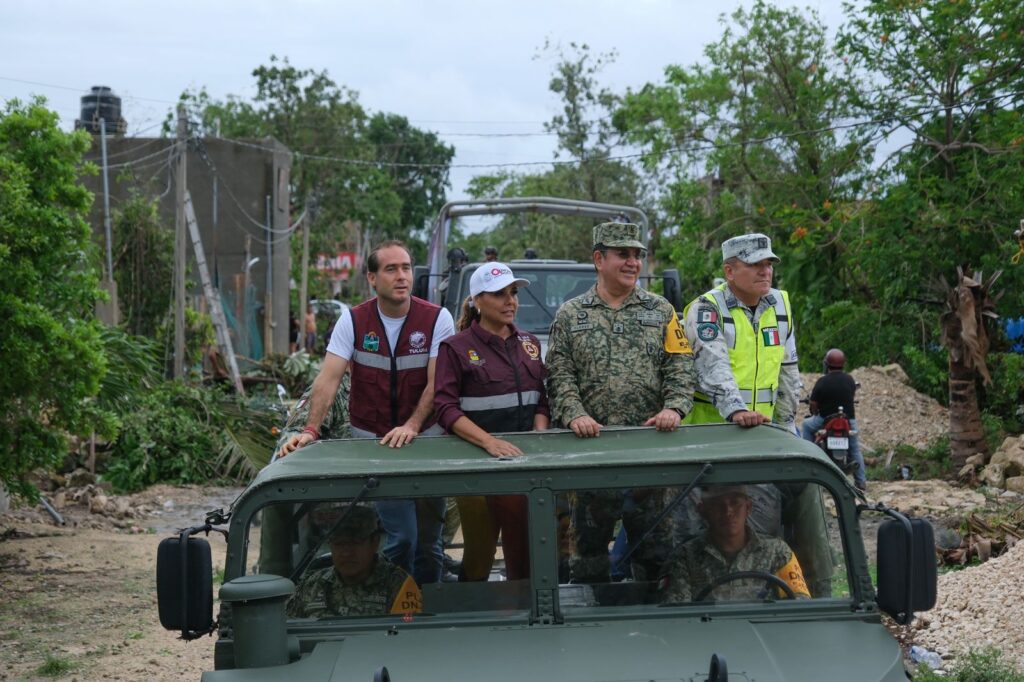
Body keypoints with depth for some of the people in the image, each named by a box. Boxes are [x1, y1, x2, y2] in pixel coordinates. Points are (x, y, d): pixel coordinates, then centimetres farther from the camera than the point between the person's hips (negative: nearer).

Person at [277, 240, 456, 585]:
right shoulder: (353, 320, -3)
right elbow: (328, 378, -11)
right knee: (401, 538, -9)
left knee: (428, 540, 7)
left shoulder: (437, 319, -5)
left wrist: (411, 426, -24)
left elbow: (437, 383, -10)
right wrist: (311, 429, -23)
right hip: (371, 441, -1)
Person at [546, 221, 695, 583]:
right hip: (592, 445, -1)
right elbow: (560, 376, 1)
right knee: (590, 540, 7)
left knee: (655, 541, 6)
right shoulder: (569, 316, 7)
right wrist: (574, 414, -15)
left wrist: (674, 407, -11)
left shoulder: (661, 311, 11)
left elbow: (680, 368, 5)